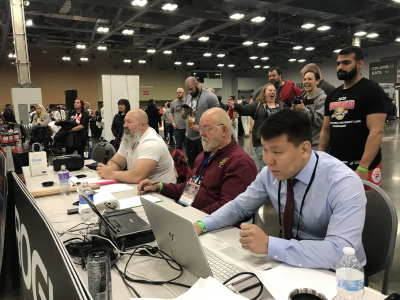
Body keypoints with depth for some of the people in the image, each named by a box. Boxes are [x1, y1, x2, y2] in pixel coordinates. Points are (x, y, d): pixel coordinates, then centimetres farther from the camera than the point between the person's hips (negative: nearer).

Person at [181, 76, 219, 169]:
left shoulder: (209, 96, -8)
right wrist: (185, 112, -3)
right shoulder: (188, 97, 14)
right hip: (189, 137, 7)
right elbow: (183, 116, 21)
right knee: (191, 163, 15)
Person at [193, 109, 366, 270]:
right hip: (290, 262, 6)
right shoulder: (271, 172, -8)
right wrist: (201, 225, -12)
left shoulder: (344, 184, -25)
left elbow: (341, 252, -35)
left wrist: (268, 245, -38)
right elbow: (239, 207, 4)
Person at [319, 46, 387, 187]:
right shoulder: (332, 96, 12)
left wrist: (363, 168, -24)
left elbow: (376, 131, -17)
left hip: (362, 166, -6)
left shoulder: (372, 91, -9)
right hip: (334, 164, 6)